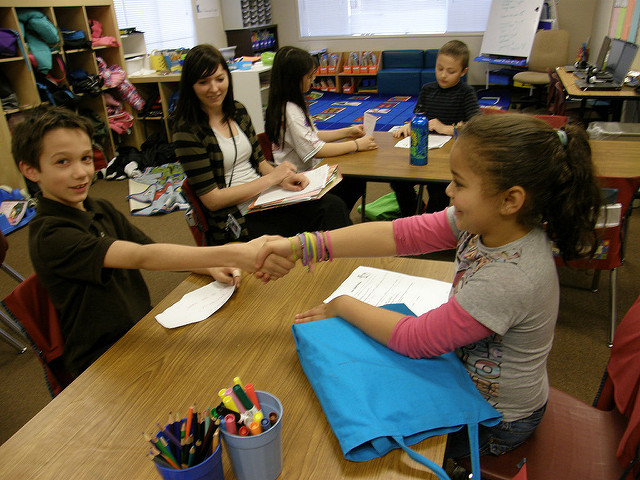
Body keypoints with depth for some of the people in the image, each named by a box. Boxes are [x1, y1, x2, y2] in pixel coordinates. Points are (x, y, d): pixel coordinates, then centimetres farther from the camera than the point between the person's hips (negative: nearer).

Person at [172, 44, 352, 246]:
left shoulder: (238, 111, 9)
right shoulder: (187, 131, -11)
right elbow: (212, 200, -14)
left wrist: (283, 179, -8)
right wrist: (271, 178, -14)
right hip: (237, 221, -6)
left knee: (333, 205, -18)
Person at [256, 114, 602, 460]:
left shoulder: (509, 279, -40)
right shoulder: (489, 222, -18)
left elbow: (415, 339, -30)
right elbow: (399, 234, -20)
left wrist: (343, 305, -16)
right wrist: (302, 245, -25)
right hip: (470, 379, 6)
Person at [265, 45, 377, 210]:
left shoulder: (294, 104, 9)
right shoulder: (289, 112, -23)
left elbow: (314, 136, 18)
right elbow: (317, 150, -25)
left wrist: (348, 132, 9)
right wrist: (356, 145, -17)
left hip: (309, 170, 9)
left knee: (358, 179, -3)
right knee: (355, 183, -15)